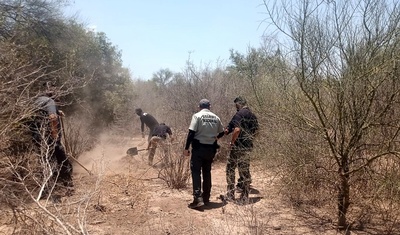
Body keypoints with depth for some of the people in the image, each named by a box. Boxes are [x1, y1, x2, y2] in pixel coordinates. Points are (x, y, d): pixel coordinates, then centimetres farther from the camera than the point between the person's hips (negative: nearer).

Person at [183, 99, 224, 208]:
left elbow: (191, 132, -14)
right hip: (210, 148, 5)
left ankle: (198, 198, -12)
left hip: (199, 148, -5)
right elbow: (221, 132, 16)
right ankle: (206, 197, 22)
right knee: (207, 172, 16)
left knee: (196, 172, -2)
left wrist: (186, 148, -10)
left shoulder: (197, 116, -7)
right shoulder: (216, 118, 7)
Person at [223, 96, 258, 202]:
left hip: (238, 146, -7)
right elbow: (256, 131, 17)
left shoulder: (239, 114, -12)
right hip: (248, 147, 8)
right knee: (245, 170, 12)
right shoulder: (253, 116, 13)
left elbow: (237, 130, -24)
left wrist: (232, 141, -13)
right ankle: (245, 195, 17)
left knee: (230, 169, 3)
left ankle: (230, 194, 5)